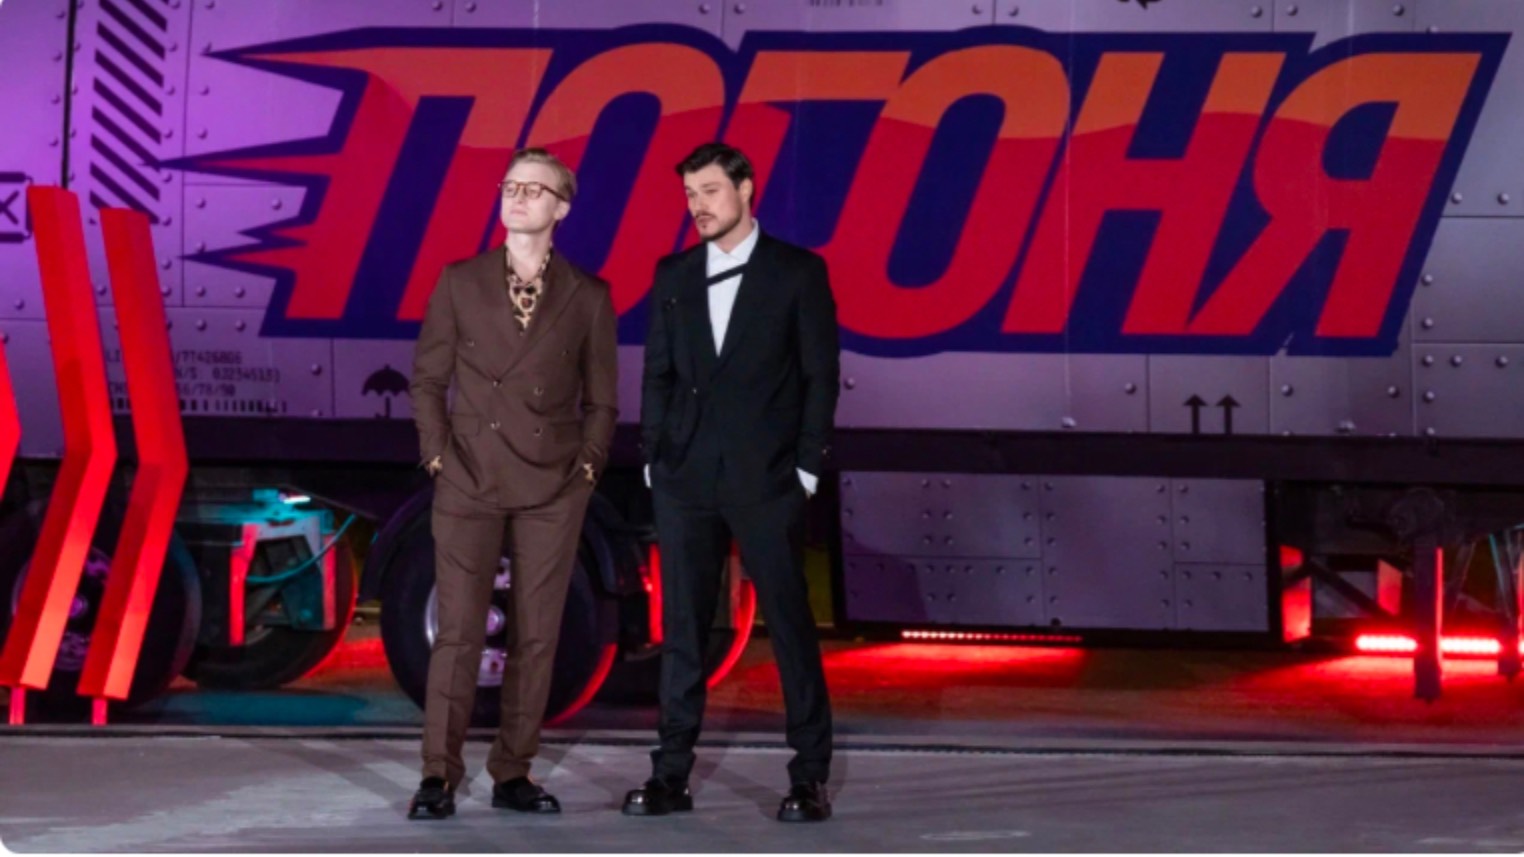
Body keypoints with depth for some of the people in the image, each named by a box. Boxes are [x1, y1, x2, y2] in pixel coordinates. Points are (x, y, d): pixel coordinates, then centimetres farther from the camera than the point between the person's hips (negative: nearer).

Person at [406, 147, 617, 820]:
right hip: (469, 484, -1)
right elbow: (427, 379, 7)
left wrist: (588, 467, -1)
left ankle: (512, 774, 13)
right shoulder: (460, 283, 4)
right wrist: (437, 456, -2)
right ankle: (439, 776, -1)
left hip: (553, 489, 1)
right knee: (458, 631, -5)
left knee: (537, 636, 4)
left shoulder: (588, 297, 4)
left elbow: (600, 398, 9)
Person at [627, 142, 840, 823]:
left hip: (766, 479, -3)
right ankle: (672, 776, 10)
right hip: (686, 478, 4)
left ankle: (810, 777, 7)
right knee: (682, 628, 5)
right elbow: (657, 374, 11)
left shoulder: (798, 271, -1)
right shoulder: (673, 274, 10)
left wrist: (807, 466, -7)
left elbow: (821, 373, -2)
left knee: (789, 624, 0)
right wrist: (653, 458, 5)